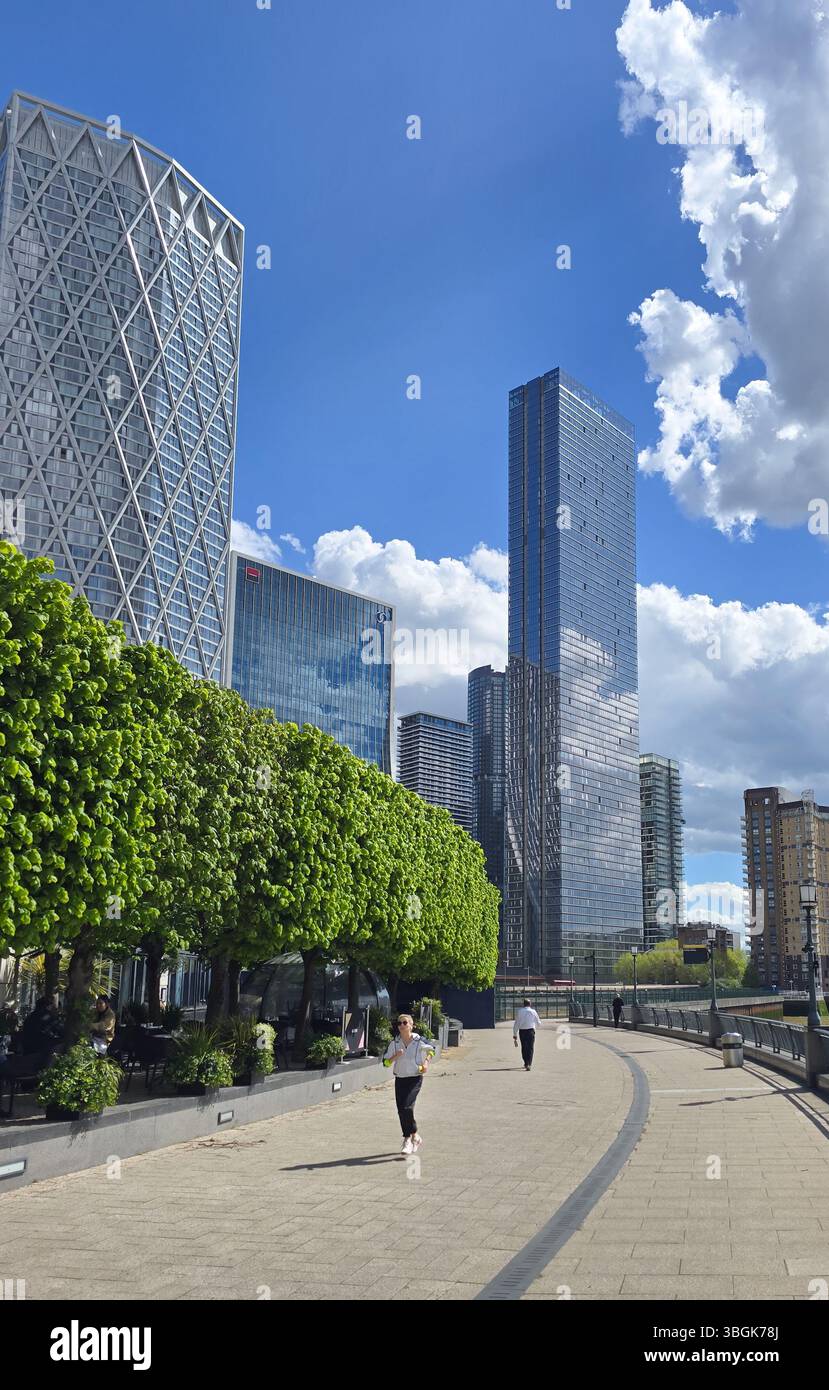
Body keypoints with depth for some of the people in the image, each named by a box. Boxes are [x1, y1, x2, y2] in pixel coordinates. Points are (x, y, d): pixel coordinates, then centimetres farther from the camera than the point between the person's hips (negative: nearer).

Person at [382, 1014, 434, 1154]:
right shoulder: (394, 1043, -2)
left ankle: (414, 1135, 1)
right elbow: (386, 1062, 1)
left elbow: (431, 1050, 13)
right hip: (399, 1079, 4)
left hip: (415, 1079, -4)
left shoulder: (419, 1041, -7)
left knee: (407, 1107, -19)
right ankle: (408, 1139, 21)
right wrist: (395, 1056, -16)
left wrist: (426, 1062, -1)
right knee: (401, 1110, 3)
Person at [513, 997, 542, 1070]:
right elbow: (539, 1024, 10)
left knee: (524, 1047, 16)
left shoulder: (519, 1011, 4)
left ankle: (526, 1063, 29)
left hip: (522, 1031, 1)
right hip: (531, 1030, -1)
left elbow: (516, 1024, 1)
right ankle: (529, 1065, -10)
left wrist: (515, 1035, 5)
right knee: (530, 1048, 3)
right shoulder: (533, 1012, 3)